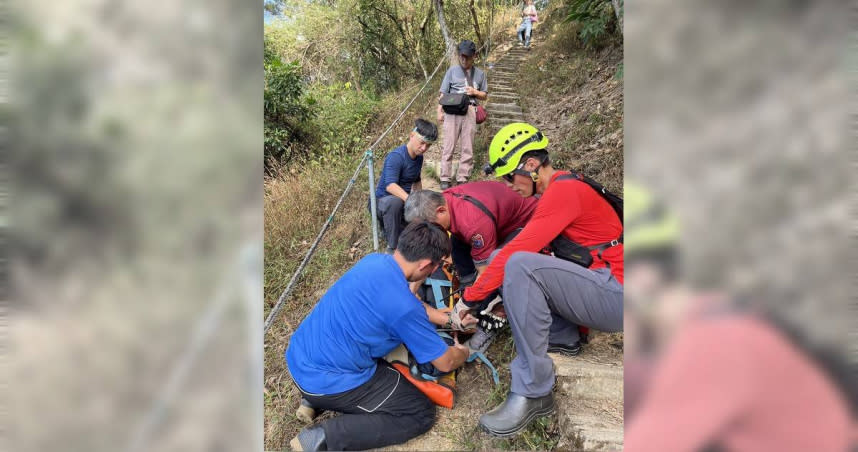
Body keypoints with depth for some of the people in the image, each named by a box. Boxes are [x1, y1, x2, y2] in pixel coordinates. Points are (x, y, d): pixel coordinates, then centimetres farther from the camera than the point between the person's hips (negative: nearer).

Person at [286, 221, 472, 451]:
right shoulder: (405, 308, -24)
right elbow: (446, 363, -10)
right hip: (328, 384, -8)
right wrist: (464, 352, 12)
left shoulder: (373, 260, -2)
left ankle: (313, 399, 18)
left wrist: (449, 318, 22)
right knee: (422, 415, 2)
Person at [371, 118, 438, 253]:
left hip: (404, 204, 8)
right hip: (382, 202, -8)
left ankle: (388, 226, 19)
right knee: (395, 201, -42)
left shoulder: (419, 157, 3)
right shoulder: (396, 157, -23)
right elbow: (390, 186, -38)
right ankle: (392, 249, -27)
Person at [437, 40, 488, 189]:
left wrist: (475, 92, -2)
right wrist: (439, 111, -5)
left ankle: (462, 179, 9)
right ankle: (445, 178, 2)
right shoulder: (452, 71, 8)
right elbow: (443, 94, 6)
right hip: (452, 112, -2)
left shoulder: (480, 73, 14)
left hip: (470, 112, 2)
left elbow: (484, 96, 19)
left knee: (467, 148, 2)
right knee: (449, 146, -3)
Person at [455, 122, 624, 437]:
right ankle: (563, 336, 5)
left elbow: (518, 251, -23)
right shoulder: (561, 188, 14)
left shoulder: (563, 189, -17)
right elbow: (524, 246, 16)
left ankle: (532, 393, -24)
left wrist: (469, 298, -15)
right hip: (595, 286, 10)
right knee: (501, 256, 5)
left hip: (615, 296, -9)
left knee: (519, 264, -31)